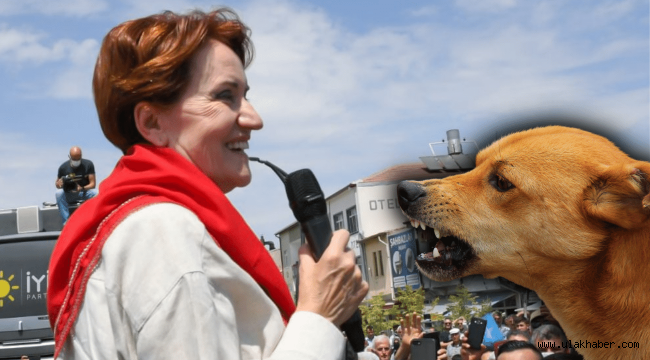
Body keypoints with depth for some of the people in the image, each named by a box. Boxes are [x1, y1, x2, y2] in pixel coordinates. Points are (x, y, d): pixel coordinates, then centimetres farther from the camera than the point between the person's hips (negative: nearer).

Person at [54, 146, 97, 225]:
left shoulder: (88, 164, -8)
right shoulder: (63, 167, -7)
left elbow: (92, 184, -10)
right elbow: (57, 184, 5)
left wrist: (82, 188, -31)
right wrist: (59, 183, -22)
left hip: (84, 192, 0)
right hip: (68, 195, 0)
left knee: (96, 193, -33)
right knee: (59, 193, -32)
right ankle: (66, 223, -33)